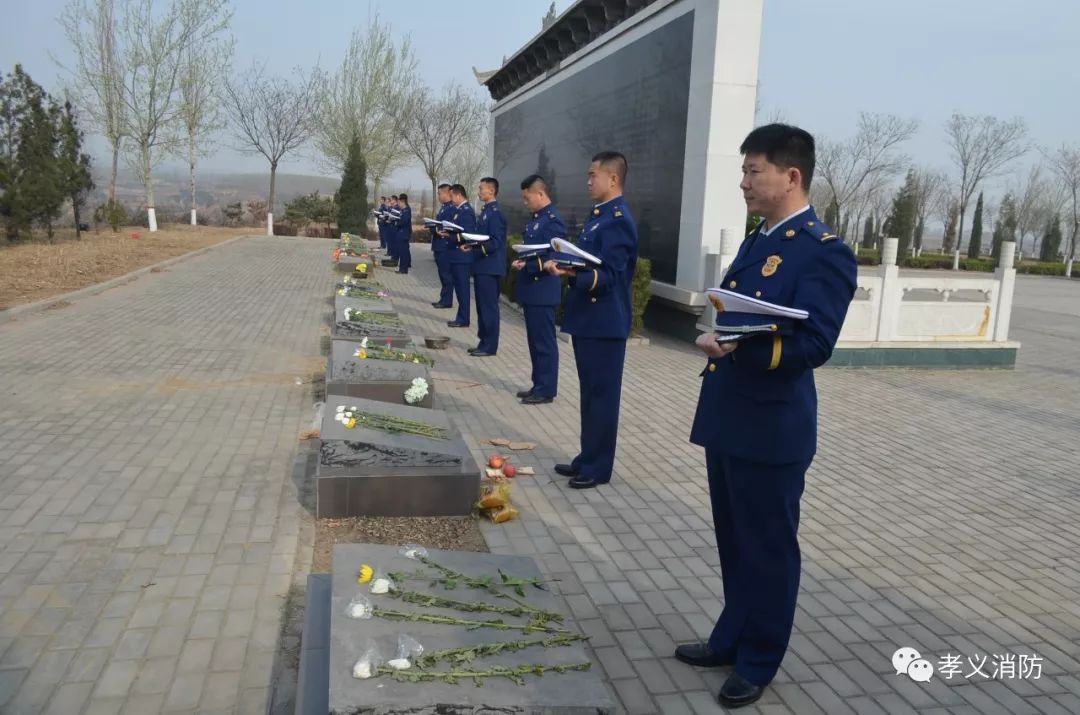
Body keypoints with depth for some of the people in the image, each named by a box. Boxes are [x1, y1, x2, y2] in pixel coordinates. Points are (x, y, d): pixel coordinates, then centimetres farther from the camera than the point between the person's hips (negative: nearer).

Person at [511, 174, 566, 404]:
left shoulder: (553, 221, -15)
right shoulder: (535, 218, 14)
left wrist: (527, 265, -25)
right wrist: (521, 261, 5)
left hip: (543, 292, -10)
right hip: (531, 290, 10)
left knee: (544, 342, -1)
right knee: (535, 341, 15)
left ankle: (546, 390, 7)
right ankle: (538, 385, 24)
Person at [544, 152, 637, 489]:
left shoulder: (618, 221, -16)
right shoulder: (599, 215, 15)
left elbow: (606, 277, -23)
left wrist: (571, 272, -35)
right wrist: (563, 265, 5)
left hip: (604, 323, -10)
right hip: (589, 318, 10)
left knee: (602, 395, 0)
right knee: (590, 394, 16)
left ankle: (598, 467, 10)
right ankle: (587, 458, 27)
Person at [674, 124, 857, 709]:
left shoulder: (824, 251, -14)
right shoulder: (755, 241, 13)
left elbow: (813, 345, -23)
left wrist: (738, 344, -31)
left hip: (770, 430, -8)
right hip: (727, 421, 8)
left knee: (768, 548, 8)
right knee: (734, 543, 20)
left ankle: (759, 661, 26)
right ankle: (732, 638, 37)